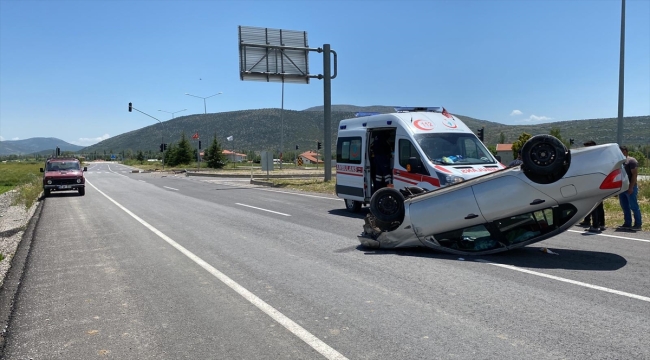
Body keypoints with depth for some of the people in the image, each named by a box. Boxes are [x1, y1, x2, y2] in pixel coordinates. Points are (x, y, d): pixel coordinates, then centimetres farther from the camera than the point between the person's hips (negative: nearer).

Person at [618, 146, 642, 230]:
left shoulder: (631, 161, -7)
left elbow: (634, 174, -13)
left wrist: (631, 187, -19)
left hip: (630, 188, -8)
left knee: (633, 206, -5)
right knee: (624, 207, 10)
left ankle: (638, 224, 0)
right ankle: (627, 223, 16)